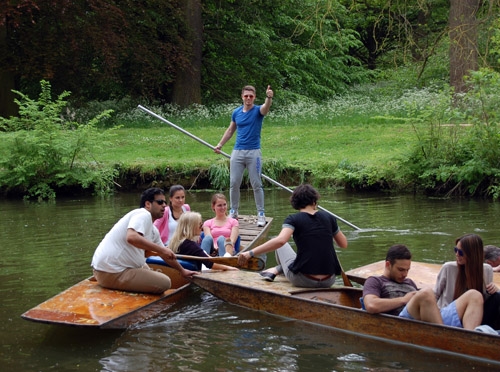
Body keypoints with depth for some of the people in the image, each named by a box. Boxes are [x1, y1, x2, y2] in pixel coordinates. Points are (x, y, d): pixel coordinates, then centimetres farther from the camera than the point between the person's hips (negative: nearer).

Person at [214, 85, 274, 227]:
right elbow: (230, 130, 21)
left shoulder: (258, 111, -3)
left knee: (256, 185, -2)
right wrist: (220, 144, 17)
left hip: (254, 152, -4)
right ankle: (233, 212, 18)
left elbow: (266, 107, -27)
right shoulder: (236, 112, 9)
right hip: (237, 152, 4)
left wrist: (269, 97, -48)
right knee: (234, 183, 5)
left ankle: (261, 214, 5)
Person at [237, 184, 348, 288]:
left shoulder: (293, 219, -6)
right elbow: (344, 244, 14)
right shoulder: (328, 218, 4)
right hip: (328, 281, 2)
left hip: (303, 280, -2)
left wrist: (250, 253, -25)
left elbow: (280, 240, -25)